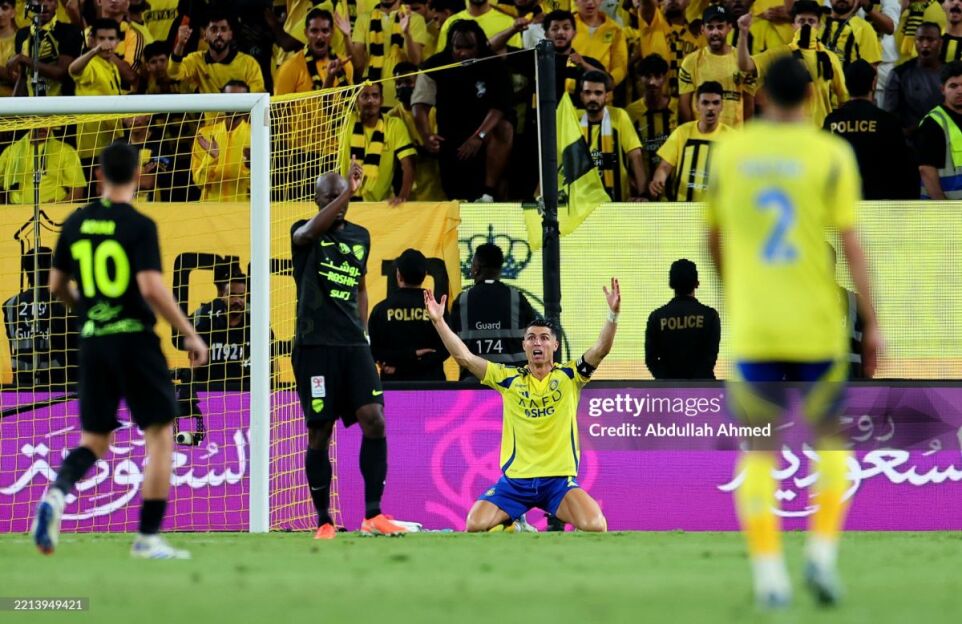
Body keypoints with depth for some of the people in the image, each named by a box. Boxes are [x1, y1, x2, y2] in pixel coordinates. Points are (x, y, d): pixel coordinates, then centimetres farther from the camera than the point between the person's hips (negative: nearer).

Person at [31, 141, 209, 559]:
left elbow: (56, 286, 14)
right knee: (160, 435, 5)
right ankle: (149, 537, 2)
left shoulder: (75, 224, 6)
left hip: (92, 341, 5)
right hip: (135, 340, -5)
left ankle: (57, 492, -17)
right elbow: (152, 288, -19)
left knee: (95, 440, 14)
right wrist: (190, 335, -11)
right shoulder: (139, 226, -11)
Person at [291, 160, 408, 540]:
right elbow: (314, 228, -25)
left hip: (353, 344, 4)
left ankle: (373, 516, -6)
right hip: (315, 345, -4)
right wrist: (348, 191, -33)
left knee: (373, 420, -10)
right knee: (319, 433, -1)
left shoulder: (360, 236, 15)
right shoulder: (303, 234, 0)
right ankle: (324, 521, 7)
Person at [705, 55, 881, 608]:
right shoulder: (831, 156, -5)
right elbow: (851, 243, -9)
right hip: (817, 328, -1)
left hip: (751, 329, 1)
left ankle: (768, 571, -6)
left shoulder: (729, 154, 2)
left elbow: (715, 239, 14)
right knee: (831, 439, 16)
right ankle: (823, 552, 0)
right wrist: (873, 325, -5)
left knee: (759, 451, 5)